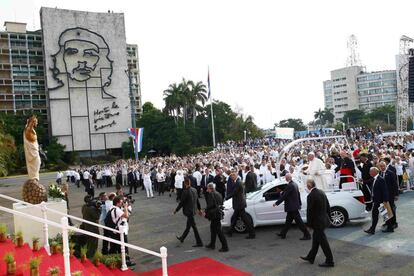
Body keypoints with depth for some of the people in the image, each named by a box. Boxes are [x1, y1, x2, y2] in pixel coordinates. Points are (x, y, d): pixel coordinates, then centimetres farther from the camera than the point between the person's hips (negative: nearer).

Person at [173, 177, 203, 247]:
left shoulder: (185, 192, -22)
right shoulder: (194, 190, 1)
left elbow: (181, 202, -16)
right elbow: (197, 200, 10)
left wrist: (176, 210, -4)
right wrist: (199, 209, 22)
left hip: (189, 211, -8)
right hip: (193, 210, 8)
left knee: (193, 226, -1)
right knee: (188, 225, 20)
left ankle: (199, 242, 5)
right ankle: (182, 238, 38)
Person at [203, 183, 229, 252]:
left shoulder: (211, 194, -15)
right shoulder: (218, 194, 12)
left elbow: (210, 205, -21)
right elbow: (221, 204, 16)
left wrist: (205, 211, -10)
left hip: (214, 214, -10)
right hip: (218, 212, 10)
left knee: (219, 230, -4)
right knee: (213, 228, 20)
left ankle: (225, 247, -1)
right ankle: (212, 244, 30)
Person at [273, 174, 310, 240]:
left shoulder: (290, 185, -21)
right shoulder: (295, 184, 9)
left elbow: (284, 196, -21)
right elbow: (298, 194, 16)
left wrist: (276, 203, -15)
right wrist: (300, 203, 23)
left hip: (293, 207, -10)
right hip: (294, 206, 10)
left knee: (299, 221, -3)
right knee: (288, 220, 17)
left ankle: (307, 235, 4)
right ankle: (283, 234, 26)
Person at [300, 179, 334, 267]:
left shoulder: (311, 196, -22)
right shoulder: (321, 192, 3)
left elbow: (309, 211, -17)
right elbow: (328, 206, 10)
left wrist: (309, 223, -6)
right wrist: (328, 217, 20)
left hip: (317, 222, -9)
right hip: (324, 219, 9)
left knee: (323, 241, 3)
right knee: (315, 238, 19)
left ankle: (329, 261, 13)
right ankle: (310, 257, 31)